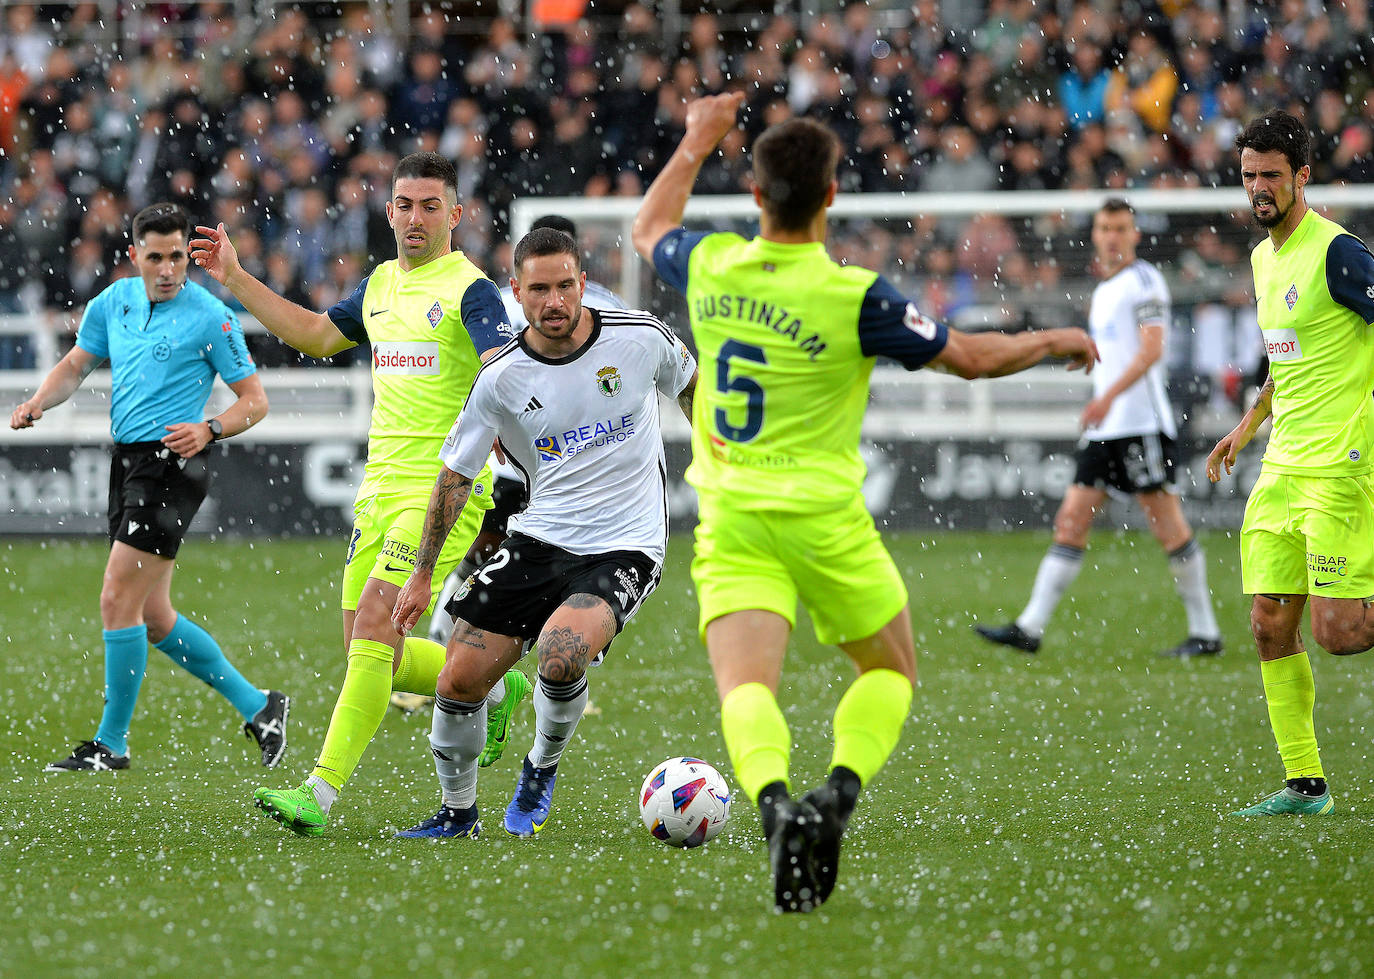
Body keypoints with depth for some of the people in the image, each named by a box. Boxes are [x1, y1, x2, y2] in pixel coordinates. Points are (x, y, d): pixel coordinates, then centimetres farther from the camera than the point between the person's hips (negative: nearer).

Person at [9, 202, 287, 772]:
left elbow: (254, 399, -5)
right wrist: (37, 403, 0)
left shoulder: (209, 316, -9)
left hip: (172, 463, -8)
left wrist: (209, 430, -22)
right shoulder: (114, 301, 10)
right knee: (153, 620, 10)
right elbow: (76, 365, 19)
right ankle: (256, 707, 23)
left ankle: (111, 744, -2)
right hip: (128, 462, 8)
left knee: (118, 601, -11)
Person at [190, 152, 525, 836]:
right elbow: (316, 334, 30)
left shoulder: (470, 291, -7)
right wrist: (234, 280, 27)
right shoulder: (380, 285, 16)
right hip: (380, 489, 8)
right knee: (369, 651, 7)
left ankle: (321, 792, -22)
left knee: (375, 621, -18)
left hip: (444, 489, -8)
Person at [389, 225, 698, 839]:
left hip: (623, 549, -3)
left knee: (561, 655, -30)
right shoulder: (500, 379, -6)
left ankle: (542, 768, 2)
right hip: (538, 539, 3)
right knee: (459, 679, -5)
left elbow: (691, 386, 15)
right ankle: (457, 812, 22)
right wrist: (422, 574, 3)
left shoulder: (640, 338, -8)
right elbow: (455, 476, 3)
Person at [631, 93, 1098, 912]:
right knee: (892, 670, 17)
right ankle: (839, 795, -8)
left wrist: (698, 141, 32)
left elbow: (650, 230, 21)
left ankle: (775, 802, -39)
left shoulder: (711, 267, -4)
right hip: (825, 520, -2)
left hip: (730, 520, 2)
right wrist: (1055, 342, 13)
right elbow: (970, 357, -5)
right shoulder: (855, 297, -15)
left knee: (745, 685, -9)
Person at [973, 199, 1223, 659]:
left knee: (1168, 525, -5)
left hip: (1143, 424, -9)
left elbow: (1152, 349, -19)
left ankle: (1205, 632, 2)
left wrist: (1109, 396, -28)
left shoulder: (1143, 281, -7)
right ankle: (1030, 627, -1)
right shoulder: (1104, 290, 21)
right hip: (1105, 428, 9)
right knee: (1071, 521, 2)